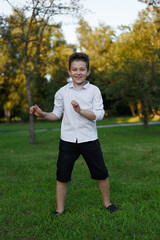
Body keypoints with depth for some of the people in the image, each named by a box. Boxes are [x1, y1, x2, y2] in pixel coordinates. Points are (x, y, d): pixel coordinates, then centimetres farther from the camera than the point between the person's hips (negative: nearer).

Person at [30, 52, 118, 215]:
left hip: (89, 140, -1)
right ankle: (60, 210, 21)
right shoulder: (62, 92, 4)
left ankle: (107, 203, 31)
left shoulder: (94, 90, -1)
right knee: (62, 176, 5)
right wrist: (42, 114, -8)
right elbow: (57, 114, 9)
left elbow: (99, 115, -9)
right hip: (68, 140, 1)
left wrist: (80, 111, -23)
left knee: (101, 174, 7)